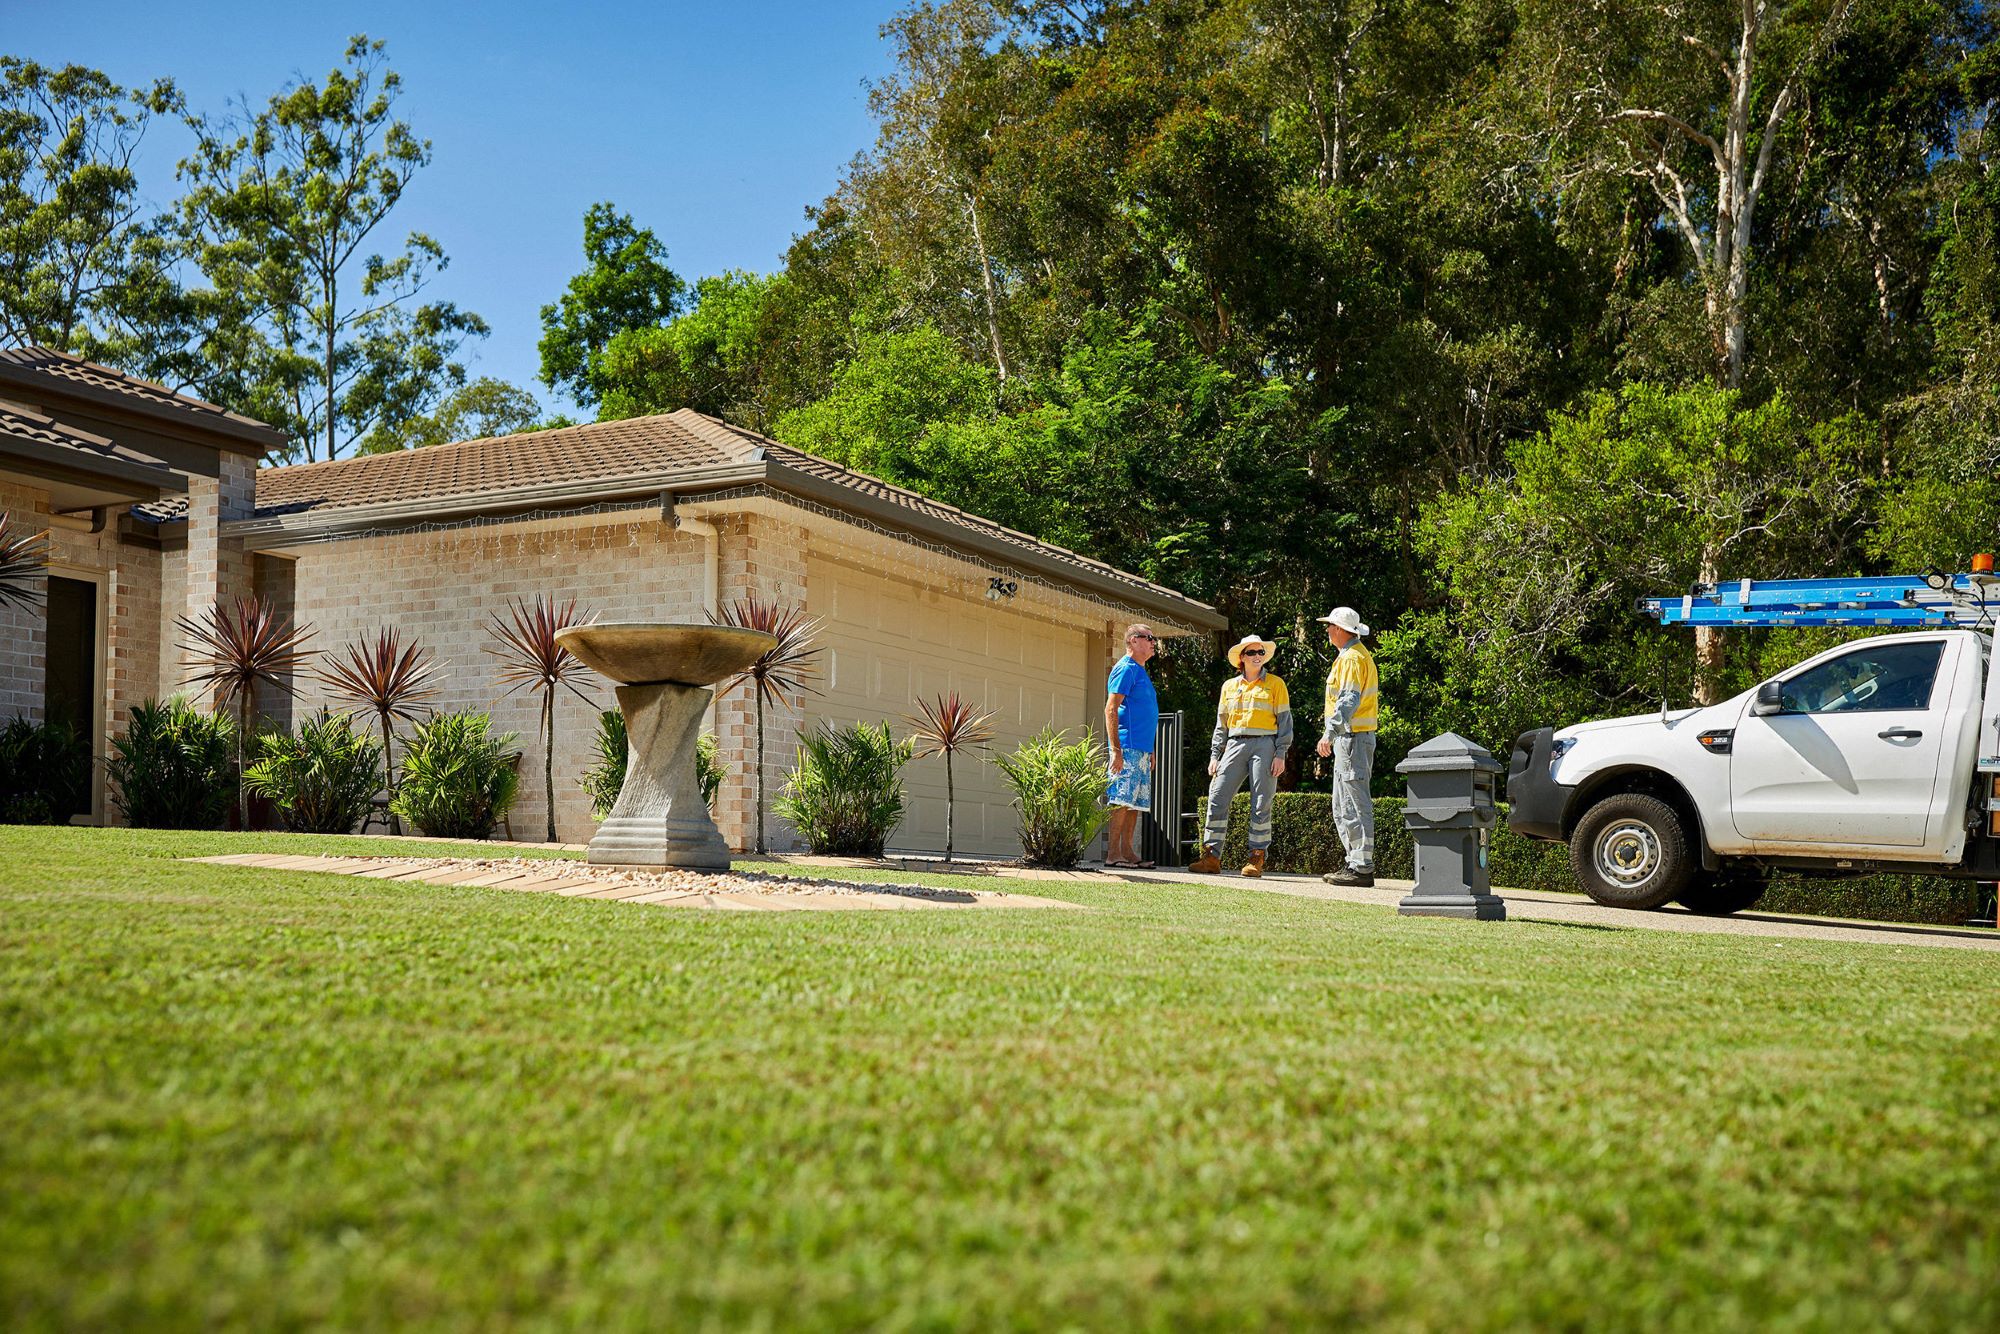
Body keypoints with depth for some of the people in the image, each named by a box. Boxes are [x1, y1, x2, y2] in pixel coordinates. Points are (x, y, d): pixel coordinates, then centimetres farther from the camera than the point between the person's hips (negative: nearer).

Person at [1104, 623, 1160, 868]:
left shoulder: (1140, 671, 21)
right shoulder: (1126, 669, -8)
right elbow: (1111, 708, -15)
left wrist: (1150, 751, 24)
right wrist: (1116, 750, -21)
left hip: (1141, 748, 10)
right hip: (1127, 747, -10)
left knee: (1136, 802, 8)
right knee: (1122, 800, -10)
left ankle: (1127, 851, 12)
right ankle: (1113, 853, -8)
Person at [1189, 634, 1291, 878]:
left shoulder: (1275, 684, 6)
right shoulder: (1229, 686, 16)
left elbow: (1284, 720, 2)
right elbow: (1221, 723, 18)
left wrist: (1280, 754, -7)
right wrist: (1214, 755, 10)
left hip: (1264, 745, -3)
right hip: (1235, 745, 3)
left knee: (1261, 804, -3)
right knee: (1217, 798, -6)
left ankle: (1257, 859, 3)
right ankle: (1211, 857, -4)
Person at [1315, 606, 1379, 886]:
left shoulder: (1351, 658, -13)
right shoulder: (1358, 655, 20)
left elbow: (1349, 700, -22)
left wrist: (1330, 733, -26)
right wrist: (1334, 736, 23)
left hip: (1353, 737, -11)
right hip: (1350, 738, 11)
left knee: (1356, 804, -11)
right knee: (1343, 807, 13)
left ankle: (1362, 868, -11)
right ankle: (1355, 863, 15)